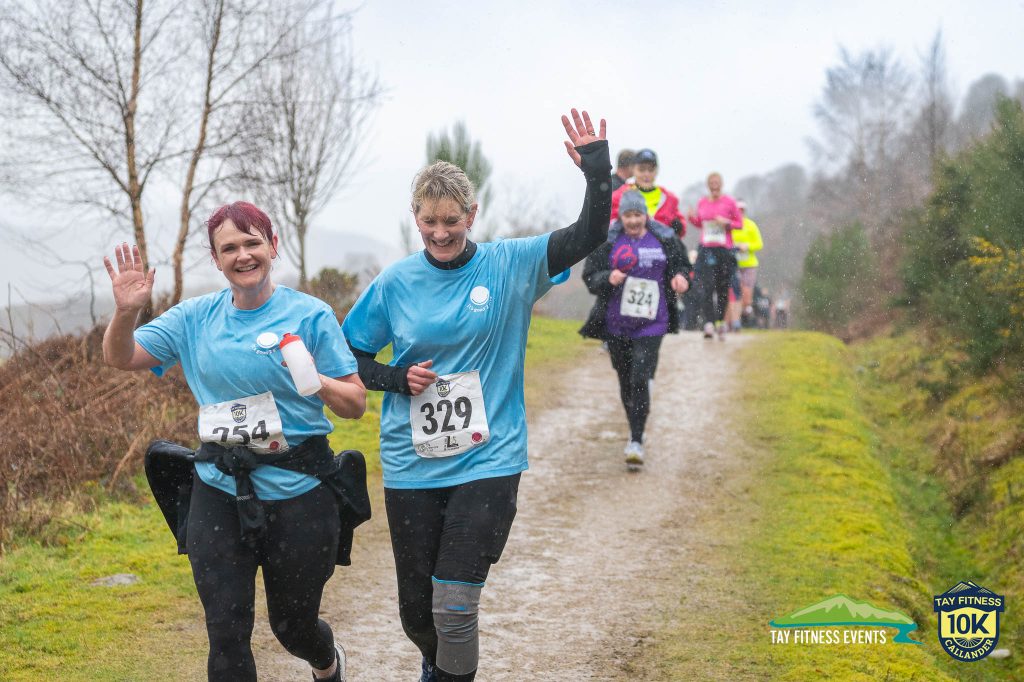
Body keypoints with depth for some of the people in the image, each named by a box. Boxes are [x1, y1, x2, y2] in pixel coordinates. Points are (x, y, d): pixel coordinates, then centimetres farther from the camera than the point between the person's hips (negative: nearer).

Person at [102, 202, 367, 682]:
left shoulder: (309, 315, -6)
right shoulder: (196, 317, 4)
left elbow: (355, 404, -5)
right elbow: (120, 358, 5)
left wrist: (314, 380, -25)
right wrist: (126, 310, -15)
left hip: (297, 493, -2)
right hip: (219, 493, 2)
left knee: (293, 625, 14)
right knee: (227, 633, -2)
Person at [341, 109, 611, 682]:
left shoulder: (511, 266, -3)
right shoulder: (395, 283, 1)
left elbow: (590, 236, -10)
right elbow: (349, 355, 10)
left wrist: (598, 170, -24)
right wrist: (397, 378, -8)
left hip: (487, 462, -2)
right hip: (412, 466, 2)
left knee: (455, 604, -12)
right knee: (415, 607, 11)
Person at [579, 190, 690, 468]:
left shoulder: (665, 240, 2)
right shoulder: (606, 241, 1)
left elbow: (682, 266, 13)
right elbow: (590, 276, 2)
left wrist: (680, 278, -9)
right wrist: (608, 278, -19)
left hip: (651, 323, -2)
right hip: (616, 323, 2)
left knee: (640, 379, -14)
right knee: (625, 381, 12)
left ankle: (637, 442, -13)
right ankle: (635, 432, 32)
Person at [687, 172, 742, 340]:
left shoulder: (728, 202, 1)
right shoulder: (702, 203, 9)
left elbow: (739, 223, 6)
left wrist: (727, 223, -12)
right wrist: (692, 218, 0)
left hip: (725, 250, -1)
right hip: (706, 249, 1)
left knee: (723, 288, 5)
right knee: (707, 287, -12)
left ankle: (721, 321, 23)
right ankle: (709, 323, -17)